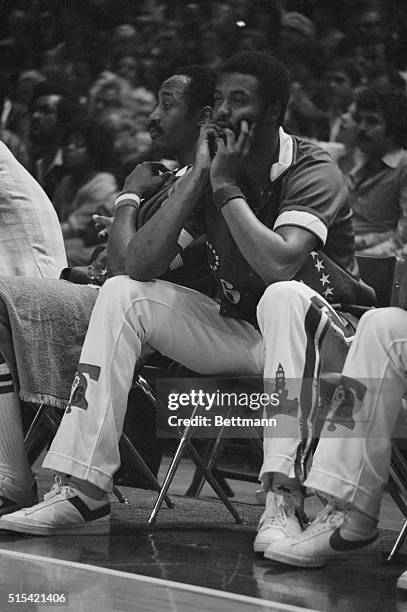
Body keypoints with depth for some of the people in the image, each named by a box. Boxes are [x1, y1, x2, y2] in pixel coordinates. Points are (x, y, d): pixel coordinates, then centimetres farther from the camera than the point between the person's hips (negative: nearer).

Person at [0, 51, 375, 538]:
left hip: (319, 339, -6)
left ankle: (282, 502, -44)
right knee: (121, 294, -8)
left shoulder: (313, 171, -14)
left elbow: (280, 265, -33)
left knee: (283, 297, -38)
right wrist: (199, 175, -15)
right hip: (240, 334, 6)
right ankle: (83, 492, -16)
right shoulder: (211, 167, 1)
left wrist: (228, 188, -22)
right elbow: (139, 266, -11)